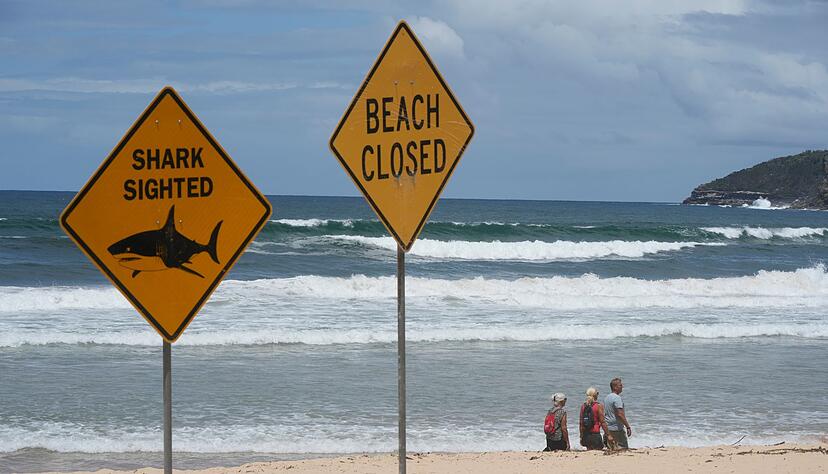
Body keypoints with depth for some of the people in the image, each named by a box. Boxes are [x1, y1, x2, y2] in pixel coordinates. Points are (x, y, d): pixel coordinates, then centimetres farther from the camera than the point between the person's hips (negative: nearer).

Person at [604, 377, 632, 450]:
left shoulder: (607, 398, 15)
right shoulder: (617, 398, -14)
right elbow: (620, 414, -22)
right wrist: (628, 427, -19)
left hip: (608, 428, 9)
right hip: (617, 428, -9)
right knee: (624, 448, -6)